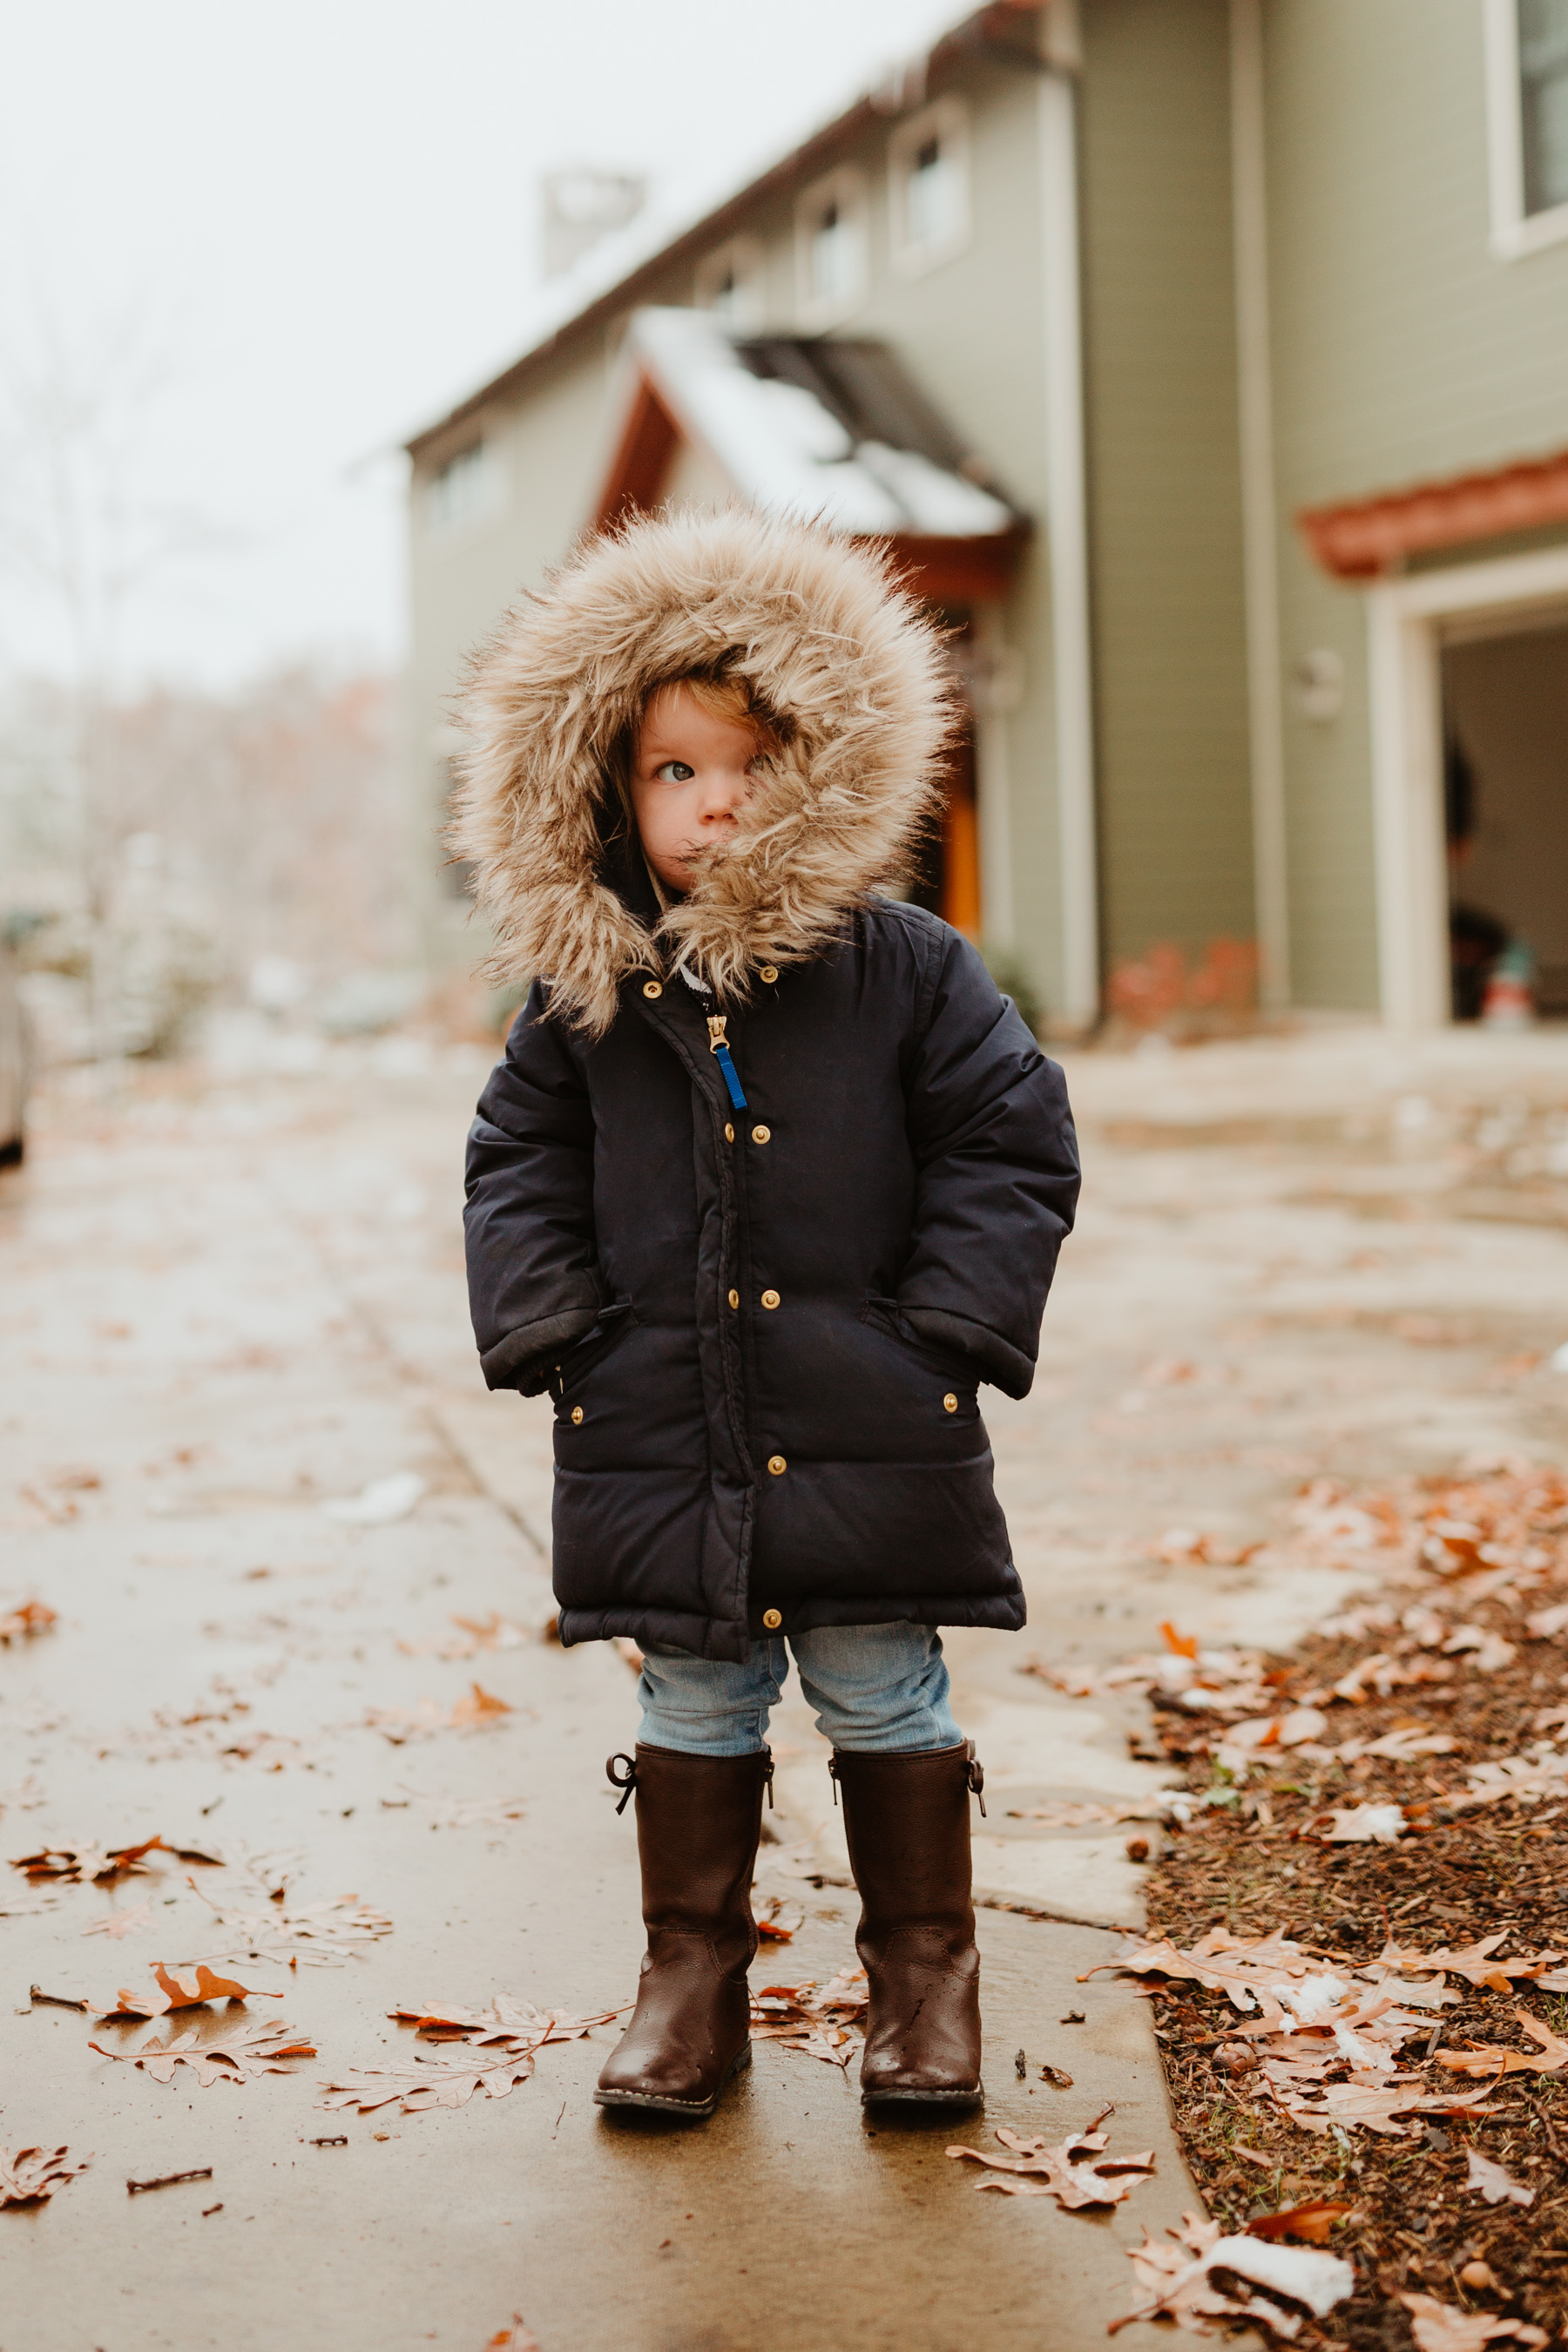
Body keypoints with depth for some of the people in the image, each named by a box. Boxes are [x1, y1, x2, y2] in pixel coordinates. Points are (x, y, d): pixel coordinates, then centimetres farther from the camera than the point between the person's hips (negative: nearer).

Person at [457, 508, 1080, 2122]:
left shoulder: (905, 967, -4)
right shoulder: (582, 990, 2)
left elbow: (1014, 1143, -1)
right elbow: (518, 1161, 11)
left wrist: (942, 1333, -8)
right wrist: (552, 1327, -1)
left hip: (869, 1433, -2)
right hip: (658, 1431, 2)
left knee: (886, 1700, 9)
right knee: (693, 1712, 12)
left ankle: (922, 1971, 25)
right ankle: (690, 1980, 26)